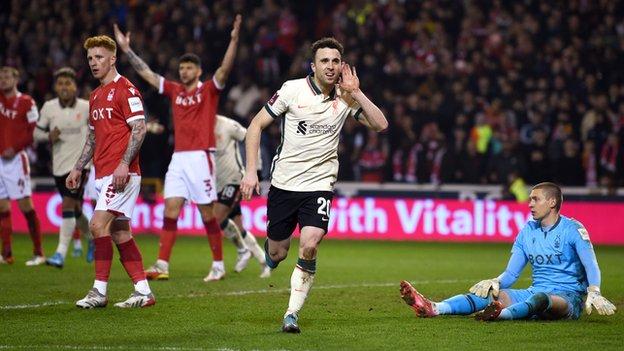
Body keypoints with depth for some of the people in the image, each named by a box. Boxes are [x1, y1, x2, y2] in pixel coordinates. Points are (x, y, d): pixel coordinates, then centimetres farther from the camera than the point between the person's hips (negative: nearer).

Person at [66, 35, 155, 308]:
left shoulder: (125, 89, -8)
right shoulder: (95, 95, 19)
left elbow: (139, 129, -15)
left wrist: (124, 164, -23)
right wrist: (78, 168, 22)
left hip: (122, 173, -9)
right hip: (103, 174, 9)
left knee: (98, 224, -15)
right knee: (119, 232, 6)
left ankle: (99, 290, -11)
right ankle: (143, 291, 7)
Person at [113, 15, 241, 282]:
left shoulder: (209, 90, 0)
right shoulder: (174, 90, 14)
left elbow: (225, 68, -15)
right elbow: (146, 72, 17)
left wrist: (234, 39, -27)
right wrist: (126, 49, 14)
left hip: (201, 157, -5)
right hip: (178, 158, 5)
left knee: (208, 214, -1)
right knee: (170, 211, -2)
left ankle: (218, 266, 8)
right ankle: (162, 265, -4)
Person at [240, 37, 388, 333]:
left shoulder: (346, 97, 1)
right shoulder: (293, 90, -6)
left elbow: (380, 124, -6)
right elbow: (256, 125, -1)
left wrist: (356, 92, -13)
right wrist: (251, 171, -7)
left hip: (319, 185, 0)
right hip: (283, 184, 0)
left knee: (309, 246, -22)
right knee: (277, 254, 6)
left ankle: (292, 314, -10)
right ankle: (268, 249, 46)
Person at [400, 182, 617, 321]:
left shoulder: (572, 229, -3)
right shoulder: (527, 231, 14)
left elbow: (591, 266, -12)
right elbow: (511, 274, 12)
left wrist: (594, 293, -31)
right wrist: (495, 283, -10)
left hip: (568, 299, -5)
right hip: (534, 293, 5)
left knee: (541, 299, -40)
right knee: (489, 292, -17)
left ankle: (500, 314, -69)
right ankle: (433, 308, -38)